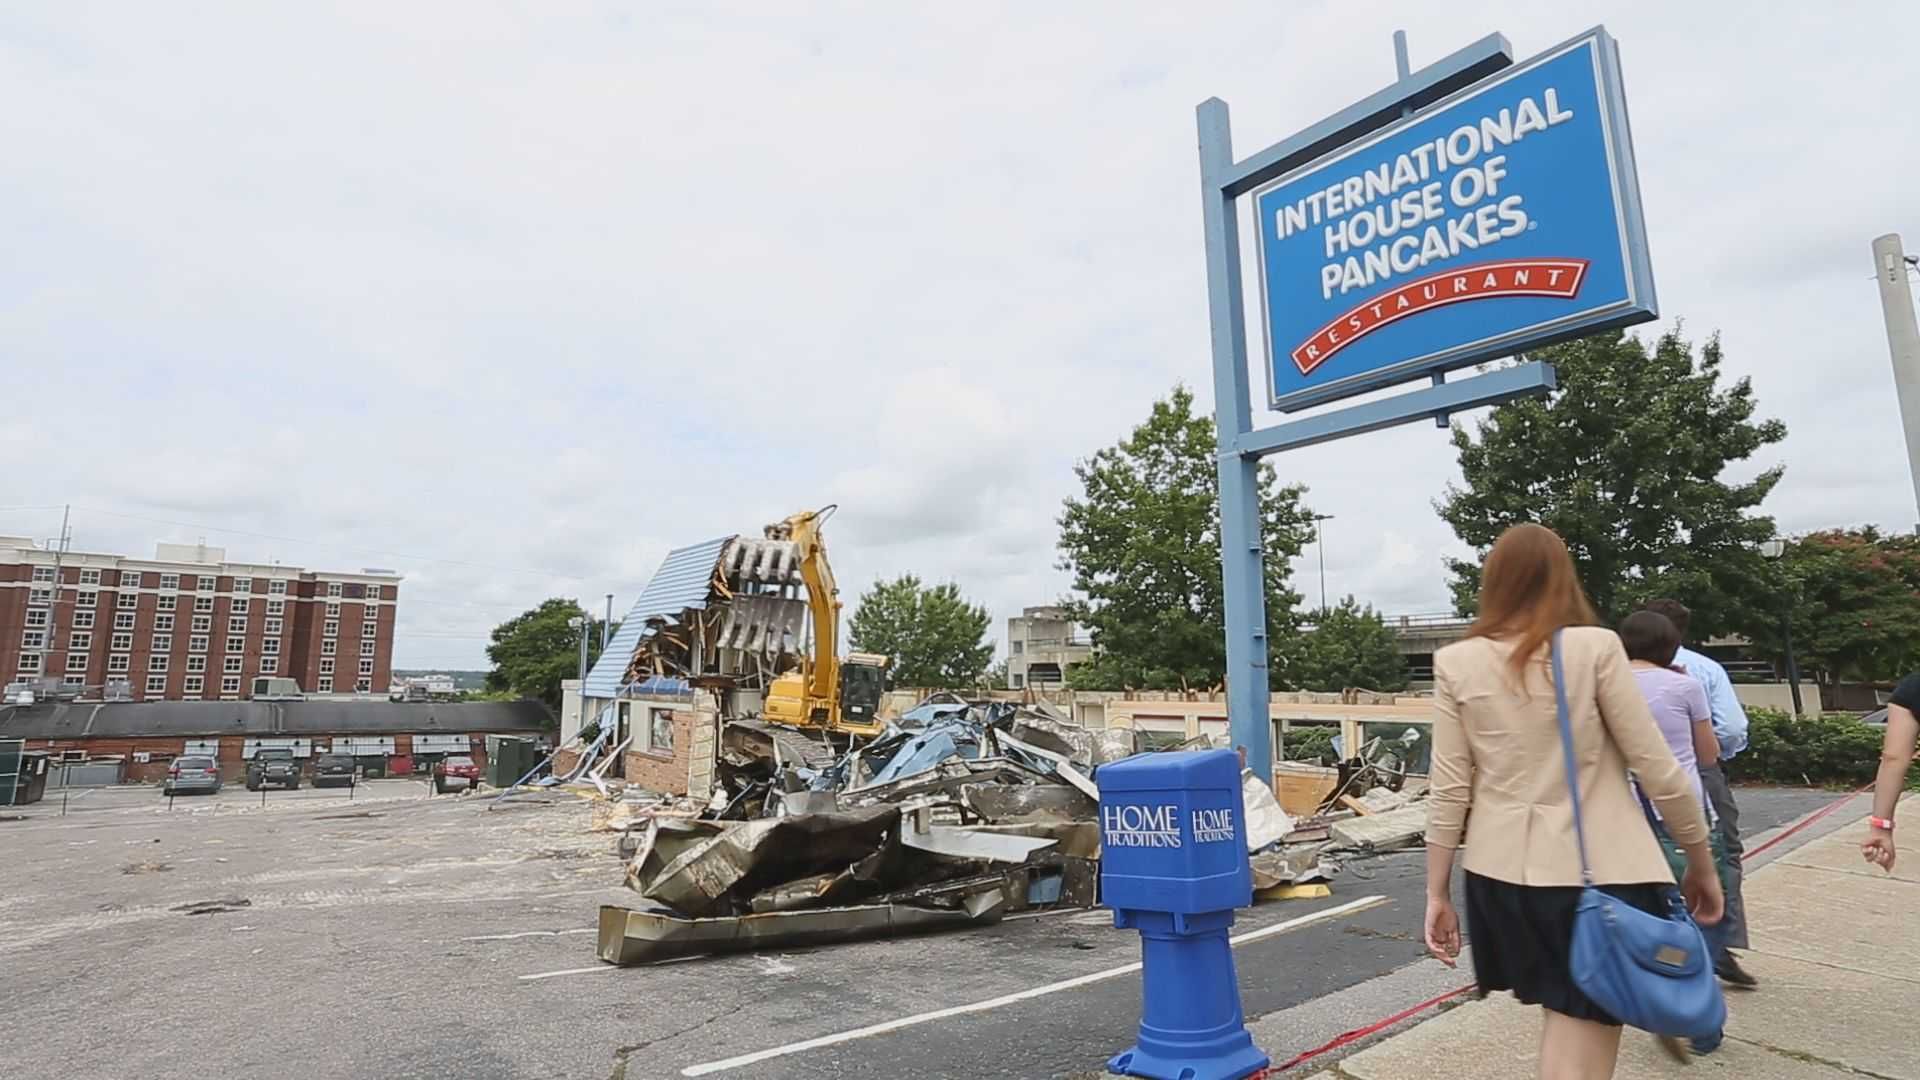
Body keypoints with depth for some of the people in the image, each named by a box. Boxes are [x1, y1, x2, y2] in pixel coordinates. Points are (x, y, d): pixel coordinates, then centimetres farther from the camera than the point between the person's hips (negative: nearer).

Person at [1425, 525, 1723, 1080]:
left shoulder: (1456, 663, -3)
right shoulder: (1596, 647, -7)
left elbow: (1448, 791, -3)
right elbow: (1659, 771, -5)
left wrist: (1437, 895, 4)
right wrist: (1702, 864, 10)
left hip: (1502, 877, 3)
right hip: (1597, 874, -3)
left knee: (1565, 1023, 26)